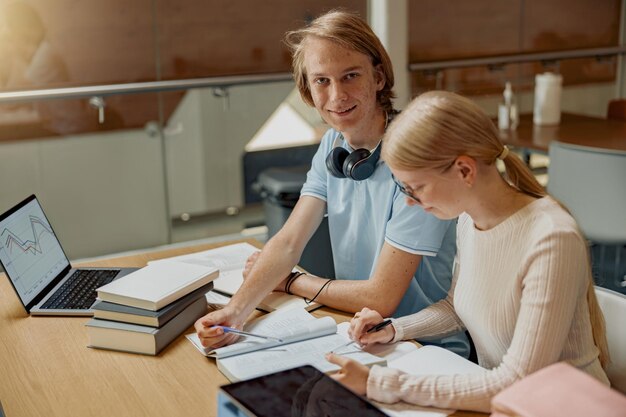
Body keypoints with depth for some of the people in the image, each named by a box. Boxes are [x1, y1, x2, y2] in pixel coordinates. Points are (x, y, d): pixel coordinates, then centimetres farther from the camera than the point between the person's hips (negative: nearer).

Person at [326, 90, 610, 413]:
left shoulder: (550, 240, -25)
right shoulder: (469, 218, -3)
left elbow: (516, 387, -26)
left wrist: (381, 384, -26)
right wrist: (394, 330, -2)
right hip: (495, 395, 6)